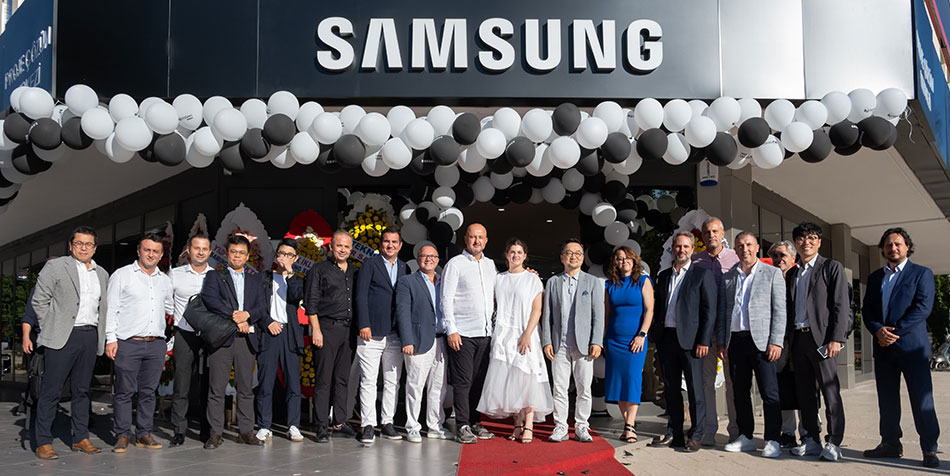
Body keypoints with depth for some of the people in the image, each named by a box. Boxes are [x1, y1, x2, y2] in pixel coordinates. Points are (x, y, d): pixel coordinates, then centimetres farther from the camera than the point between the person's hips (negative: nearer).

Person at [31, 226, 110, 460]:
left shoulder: (102, 274, 16)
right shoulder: (55, 266, 1)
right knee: (51, 390, -3)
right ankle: (43, 442, 3)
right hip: (63, 337, -5)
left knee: (82, 389, 10)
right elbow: (39, 300, 0)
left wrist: (101, 334, 10)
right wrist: (51, 329, -2)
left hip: (90, 337, 5)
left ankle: (80, 438, 17)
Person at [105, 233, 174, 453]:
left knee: (149, 391, 7)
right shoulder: (122, 275, 3)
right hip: (128, 344, -4)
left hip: (156, 344, 4)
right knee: (124, 391, -1)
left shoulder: (165, 280, 15)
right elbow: (111, 309, -1)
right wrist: (111, 339, -7)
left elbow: (171, 308, 29)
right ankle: (122, 435, 7)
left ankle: (144, 434, 14)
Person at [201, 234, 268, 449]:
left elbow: (263, 308, 9)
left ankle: (246, 431, 11)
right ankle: (215, 433, 4)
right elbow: (210, 300, -9)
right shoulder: (215, 276, 9)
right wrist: (234, 317, -13)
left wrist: (246, 315, -11)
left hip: (246, 338, 3)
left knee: (246, 388, 5)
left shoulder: (255, 280, 18)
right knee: (216, 388, -2)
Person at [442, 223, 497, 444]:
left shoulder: (490, 264, 16)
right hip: (462, 333, -5)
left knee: (480, 380, 9)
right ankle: (462, 426, 2)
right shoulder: (455, 264, -1)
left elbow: (498, 292, 24)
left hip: (485, 333, 5)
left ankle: (475, 422, 18)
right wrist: (451, 330, -13)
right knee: (463, 381, -4)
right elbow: (446, 299, -5)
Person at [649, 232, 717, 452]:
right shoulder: (663, 276, 16)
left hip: (690, 339, -5)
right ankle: (675, 434, 18)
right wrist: (655, 336, 9)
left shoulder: (702, 274, 0)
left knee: (695, 388, -1)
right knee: (671, 388, 10)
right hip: (666, 338, 5)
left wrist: (704, 341, -12)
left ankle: (696, 436, 6)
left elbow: (710, 310, -6)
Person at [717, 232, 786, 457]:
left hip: (760, 340, -4)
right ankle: (745, 437, 18)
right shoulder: (728, 277, 15)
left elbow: (779, 310, -2)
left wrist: (776, 342, -10)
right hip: (735, 340, 4)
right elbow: (722, 311, 16)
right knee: (740, 392, 9)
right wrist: (721, 342, 8)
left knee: (769, 392, -5)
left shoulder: (772, 273, 3)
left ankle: (772, 440, 1)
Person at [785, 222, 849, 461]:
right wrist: (789, 344, 12)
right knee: (804, 392, 9)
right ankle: (812, 439, 17)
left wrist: (836, 339, -14)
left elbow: (841, 305, -6)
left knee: (830, 391, -5)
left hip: (821, 337, -6)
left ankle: (834, 442, 1)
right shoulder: (791, 275, 18)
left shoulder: (832, 268, 1)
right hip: (798, 338, 6)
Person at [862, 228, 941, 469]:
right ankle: (891, 444, 17)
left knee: (922, 399, -5)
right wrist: (878, 330, -10)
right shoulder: (875, 277, 17)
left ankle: (929, 449, 2)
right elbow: (867, 310, 10)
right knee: (887, 400, 8)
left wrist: (896, 331, -15)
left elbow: (923, 307, -8)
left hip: (912, 345, -4)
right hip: (883, 347, 5)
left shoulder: (922, 273, 3)